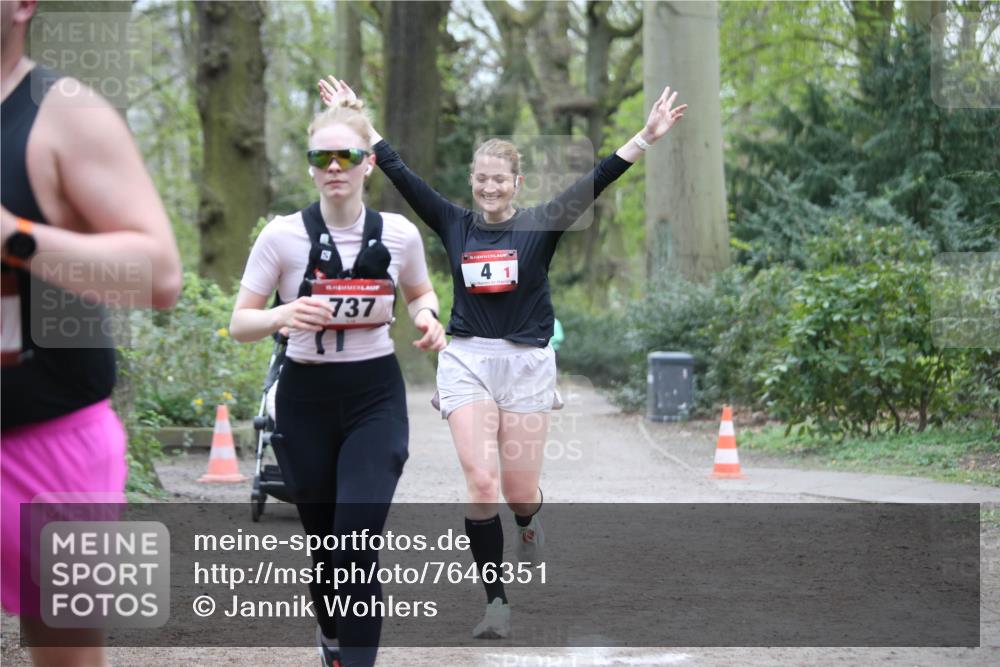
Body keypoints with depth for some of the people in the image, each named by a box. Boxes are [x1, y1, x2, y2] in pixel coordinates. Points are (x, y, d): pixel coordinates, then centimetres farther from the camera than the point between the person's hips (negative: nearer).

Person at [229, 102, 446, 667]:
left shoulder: (400, 234, -2)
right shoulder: (283, 235, -7)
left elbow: (420, 292, 18)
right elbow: (240, 324, -5)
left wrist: (428, 316, -6)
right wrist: (284, 315, -26)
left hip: (376, 397, 0)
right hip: (306, 399, 0)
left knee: (357, 546, -17)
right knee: (325, 546, 10)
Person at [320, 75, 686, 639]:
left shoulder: (540, 227, -1)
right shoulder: (454, 224, 4)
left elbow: (593, 183, -10)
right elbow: (400, 173, 5)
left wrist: (646, 139, -20)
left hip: (527, 363, -1)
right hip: (468, 360, 1)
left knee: (519, 492, 2)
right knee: (480, 483, -11)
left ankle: (530, 521, 41)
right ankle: (497, 603, -4)